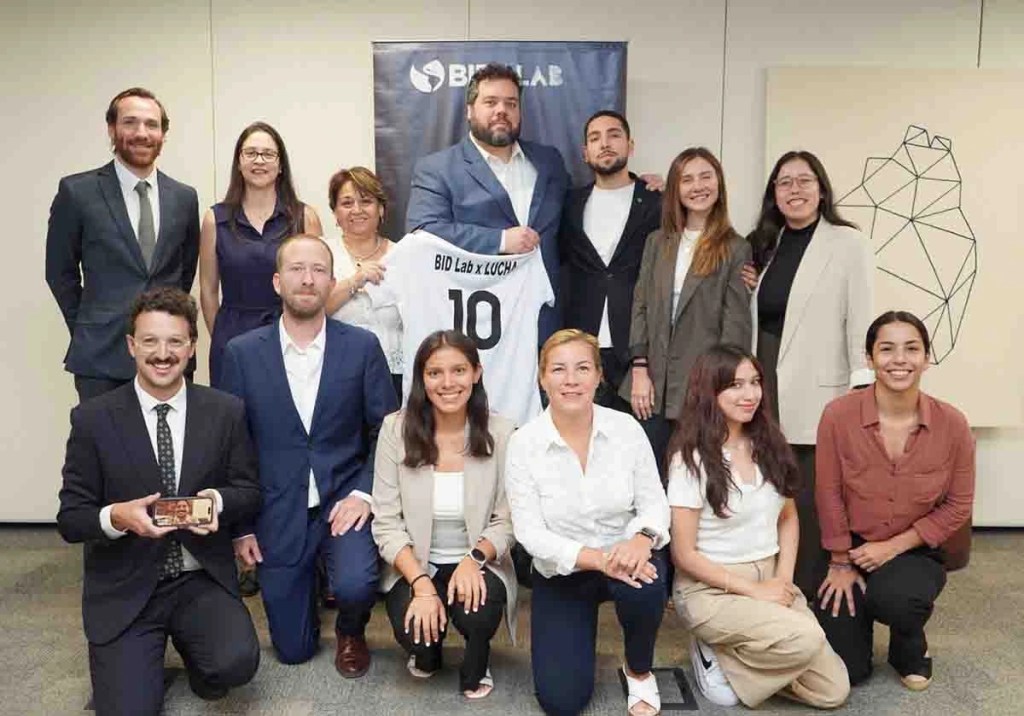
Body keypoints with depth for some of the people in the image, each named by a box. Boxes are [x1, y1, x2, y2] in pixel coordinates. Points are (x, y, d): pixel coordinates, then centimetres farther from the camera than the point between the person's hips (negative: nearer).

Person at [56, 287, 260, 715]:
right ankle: (144, 656, 19)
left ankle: (192, 651, 11)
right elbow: (70, 519, -3)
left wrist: (217, 501, -20)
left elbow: (250, 492, 3)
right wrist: (116, 517, -25)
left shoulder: (226, 412, -1)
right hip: (124, 589, 0)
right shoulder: (93, 419, -5)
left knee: (237, 662, -24)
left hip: (202, 580, 1)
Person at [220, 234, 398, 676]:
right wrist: (240, 524, 0)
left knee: (355, 586, -29)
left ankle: (350, 632, 10)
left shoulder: (362, 346, -5)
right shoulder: (242, 353, -4)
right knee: (293, 650, 9)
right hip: (277, 512, 1)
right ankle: (309, 582, 43)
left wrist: (365, 494, -15)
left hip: (344, 499, -1)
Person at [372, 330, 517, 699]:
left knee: (477, 613, -31)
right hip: (413, 566, 1)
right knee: (416, 631, -26)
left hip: (478, 565, 0)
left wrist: (474, 559, -25)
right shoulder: (396, 429, -10)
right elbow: (387, 523, -9)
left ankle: (475, 669, 9)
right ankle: (426, 652, 16)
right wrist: (421, 583, -21)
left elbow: (506, 522, -5)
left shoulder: (501, 432, -10)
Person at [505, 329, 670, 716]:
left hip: (625, 556, 1)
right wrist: (598, 558, -30)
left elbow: (653, 502, -7)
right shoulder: (524, 442, -16)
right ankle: (579, 632, 28)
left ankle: (639, 671, -2)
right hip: (560, 572, 0)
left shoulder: (626, 428, -11)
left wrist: (641, 538, -31)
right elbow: (530, 532, -17)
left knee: (643, 586, -36)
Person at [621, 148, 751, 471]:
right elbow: (640, 306, 8)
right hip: (654, 386, 3)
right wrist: (639, 369, -2)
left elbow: (736, 324, -4)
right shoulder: (657, 242, 12)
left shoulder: (735, 249, 0)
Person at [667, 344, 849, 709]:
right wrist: (753, 590, -14)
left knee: (833, 690, -5)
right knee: (806, 640, -29)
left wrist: (784, 578, -3)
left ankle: (733, 656, 12)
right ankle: (715, 652, -3)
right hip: (711, 588, -6)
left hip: (771, 579, 6)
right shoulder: (691, 460, -14)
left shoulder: (769, 444, 4)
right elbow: (684, 555, -12)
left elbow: (788, 519, 14)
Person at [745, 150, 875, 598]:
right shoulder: (765, 245, 16)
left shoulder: (847, 243, -2)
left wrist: (864, 392, -14)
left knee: (810, 502, -2)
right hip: (767, 391, 5)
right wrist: (743, 289, 3)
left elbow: (861, 320, -8)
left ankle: (809, 599, 12)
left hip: (817, 396, -5)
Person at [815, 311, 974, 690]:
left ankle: (911, 648, 4)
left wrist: (893, 547, -13)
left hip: (916, 553, 0)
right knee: (842, 671, -6)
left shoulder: (953, 424, -13)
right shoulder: (838, 415, -16)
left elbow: (958, 505, -5)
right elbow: (829, 494, -6)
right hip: (853, 549, 0)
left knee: (894, 596, -36)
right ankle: (861, 616, 31)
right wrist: (841, 563, -2)